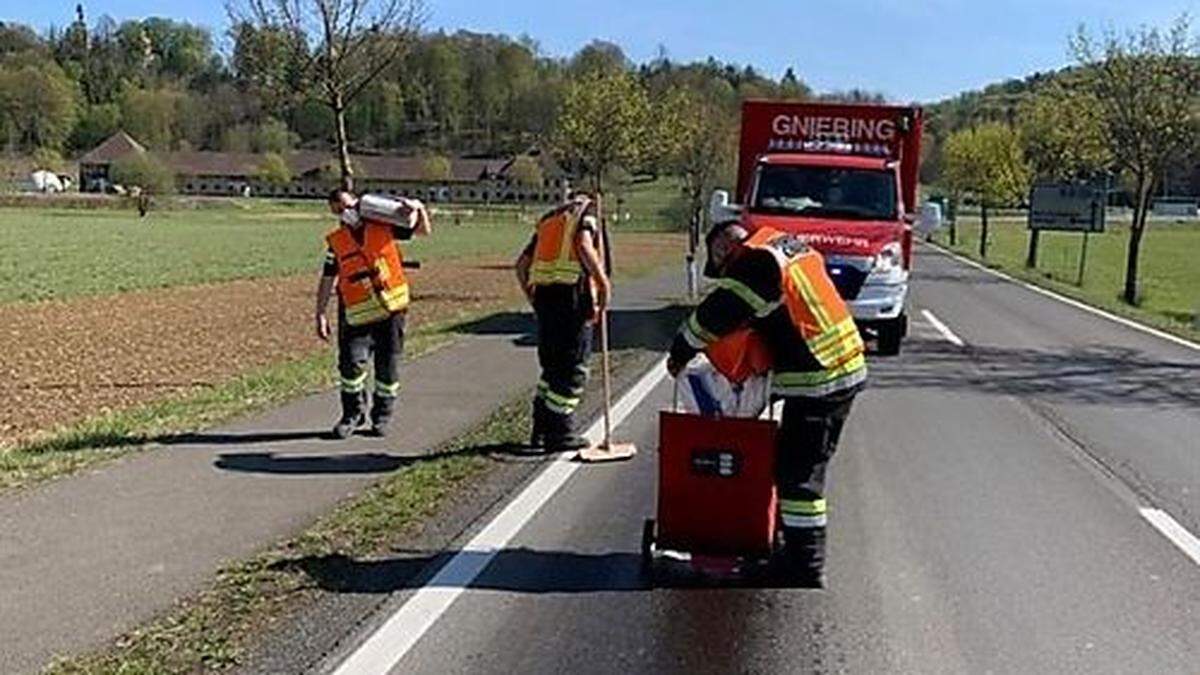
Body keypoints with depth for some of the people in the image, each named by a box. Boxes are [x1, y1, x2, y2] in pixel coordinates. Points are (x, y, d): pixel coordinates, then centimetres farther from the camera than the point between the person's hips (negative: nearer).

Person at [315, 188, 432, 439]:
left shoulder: (383, 226, 2)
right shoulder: (336, 242, 2)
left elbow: (424, 230, 8)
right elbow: (327, 280, 6)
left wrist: (419, 209, -12)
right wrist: (321, 314, 2)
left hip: (391, 308, 0)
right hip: (357, 312, 0)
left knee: (387, 365, 5)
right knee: (352, 361, -11)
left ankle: (382, 416, 21)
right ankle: (353, 413, 8)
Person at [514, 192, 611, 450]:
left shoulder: (548, 220, 24)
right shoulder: (587, 213, 7)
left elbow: (522, 263, 19)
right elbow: (584, 245, -16)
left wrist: (532, 297, 22)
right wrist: (602, 281, -14)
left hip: (543, 293, 6)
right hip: (572, 292, -6)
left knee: (552, 364, 16)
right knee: (574, 367, 0)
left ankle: (541, 429, 19)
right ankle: (559, 432, 0)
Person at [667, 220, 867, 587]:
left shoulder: (753, 265, -12)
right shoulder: (791, 245, 16)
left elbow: (715, 315, -10)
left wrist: (679, 353, 5)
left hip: (817, 381, -10)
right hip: (847, 367, 10)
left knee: (797, 473, -3)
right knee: (807, 468, 17)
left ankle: (806, 567, 2)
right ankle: (804, 552, 25)